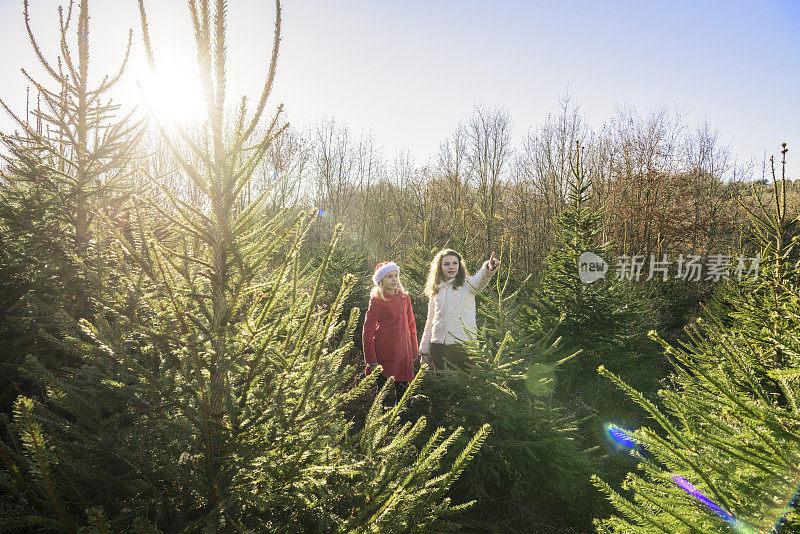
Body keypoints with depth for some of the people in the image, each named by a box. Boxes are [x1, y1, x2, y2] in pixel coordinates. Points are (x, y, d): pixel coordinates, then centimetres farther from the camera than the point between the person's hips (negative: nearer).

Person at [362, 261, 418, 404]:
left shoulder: (405, 298, 10)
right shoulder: (377, 301, -4)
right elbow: (368, 331, -5)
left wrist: (414, 352, 13)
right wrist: (371, 359, -10)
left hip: (403, 352, 4)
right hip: (384, 353, -4)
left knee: (403, 390, 6)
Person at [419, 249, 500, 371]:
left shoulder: (467, 284, 1)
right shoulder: (435, 292, 13)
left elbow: (480, 281, -24)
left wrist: (488, 269, -46)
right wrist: (424, 350, 15)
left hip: (461, 346, -3)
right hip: (437, 347, 4)